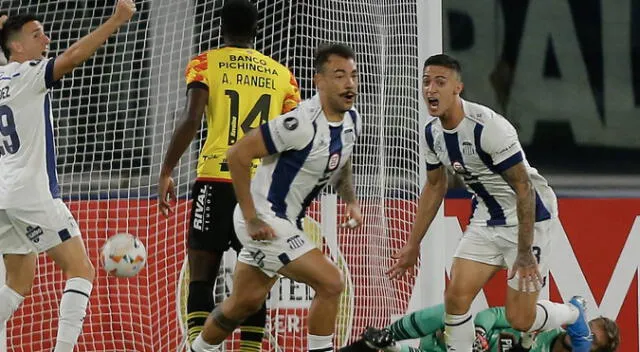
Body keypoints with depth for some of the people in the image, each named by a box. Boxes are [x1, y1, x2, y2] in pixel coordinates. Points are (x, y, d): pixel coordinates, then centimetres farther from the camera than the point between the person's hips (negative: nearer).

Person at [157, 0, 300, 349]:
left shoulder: (206, 63, 5)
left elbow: (191, 120, -8)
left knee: (201, 277, 0)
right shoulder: (282, 74, 14)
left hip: (217, 180, -2)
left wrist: (165, 173, -5)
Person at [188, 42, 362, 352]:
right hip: (265, 220, -9)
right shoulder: (302, 123, -27)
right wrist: (251, 219, -22)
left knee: (245, 302, 20)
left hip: (287, 221, 9)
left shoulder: (352, 121, 1)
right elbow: (237, 155, -24)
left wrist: (351, 201, 3)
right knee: (330, 282, -16)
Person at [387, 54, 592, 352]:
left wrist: (525, 253, -24)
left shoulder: (489, 127, -28)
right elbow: (435, 186, 14)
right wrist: (413, 244, 15)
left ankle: (572, 315, 28)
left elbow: (524, 188, -25)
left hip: (529, 217, -7)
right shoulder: (433, 132, -3)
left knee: (519, 319, -5)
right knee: (455, 297, -9)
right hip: (486, 220, 7)